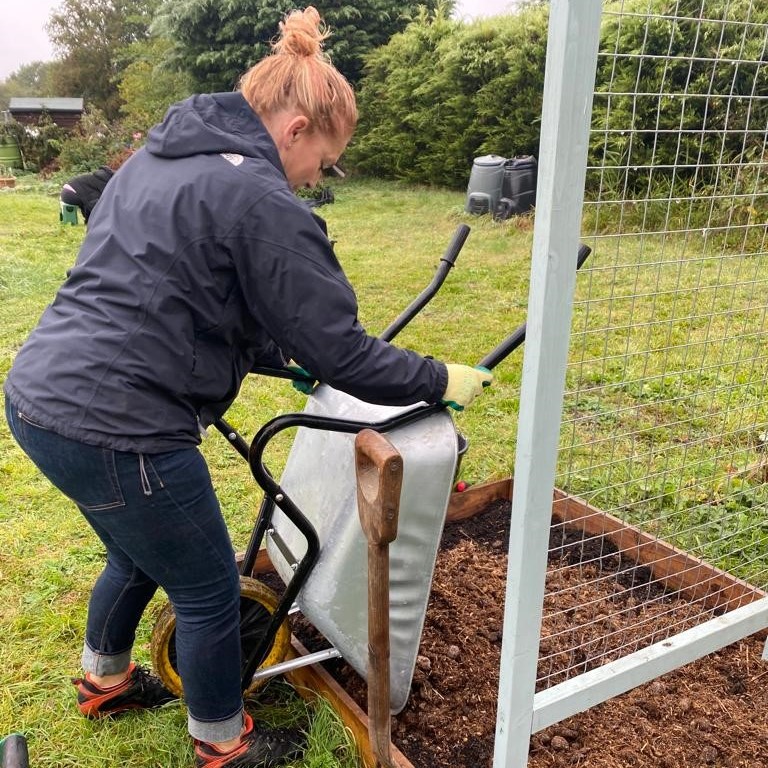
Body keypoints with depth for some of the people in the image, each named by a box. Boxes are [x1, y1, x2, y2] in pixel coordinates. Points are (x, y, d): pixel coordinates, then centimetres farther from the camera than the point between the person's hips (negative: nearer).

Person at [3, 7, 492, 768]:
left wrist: (283, 358, 23)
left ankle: (103, 680, 55)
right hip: (115, 430, -9)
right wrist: (439, 382, 1)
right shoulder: (260, 199, -15)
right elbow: (339, 351, -13)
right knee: (208, 592, 13)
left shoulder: (155, 158, 14)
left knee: (138, 556, 31)